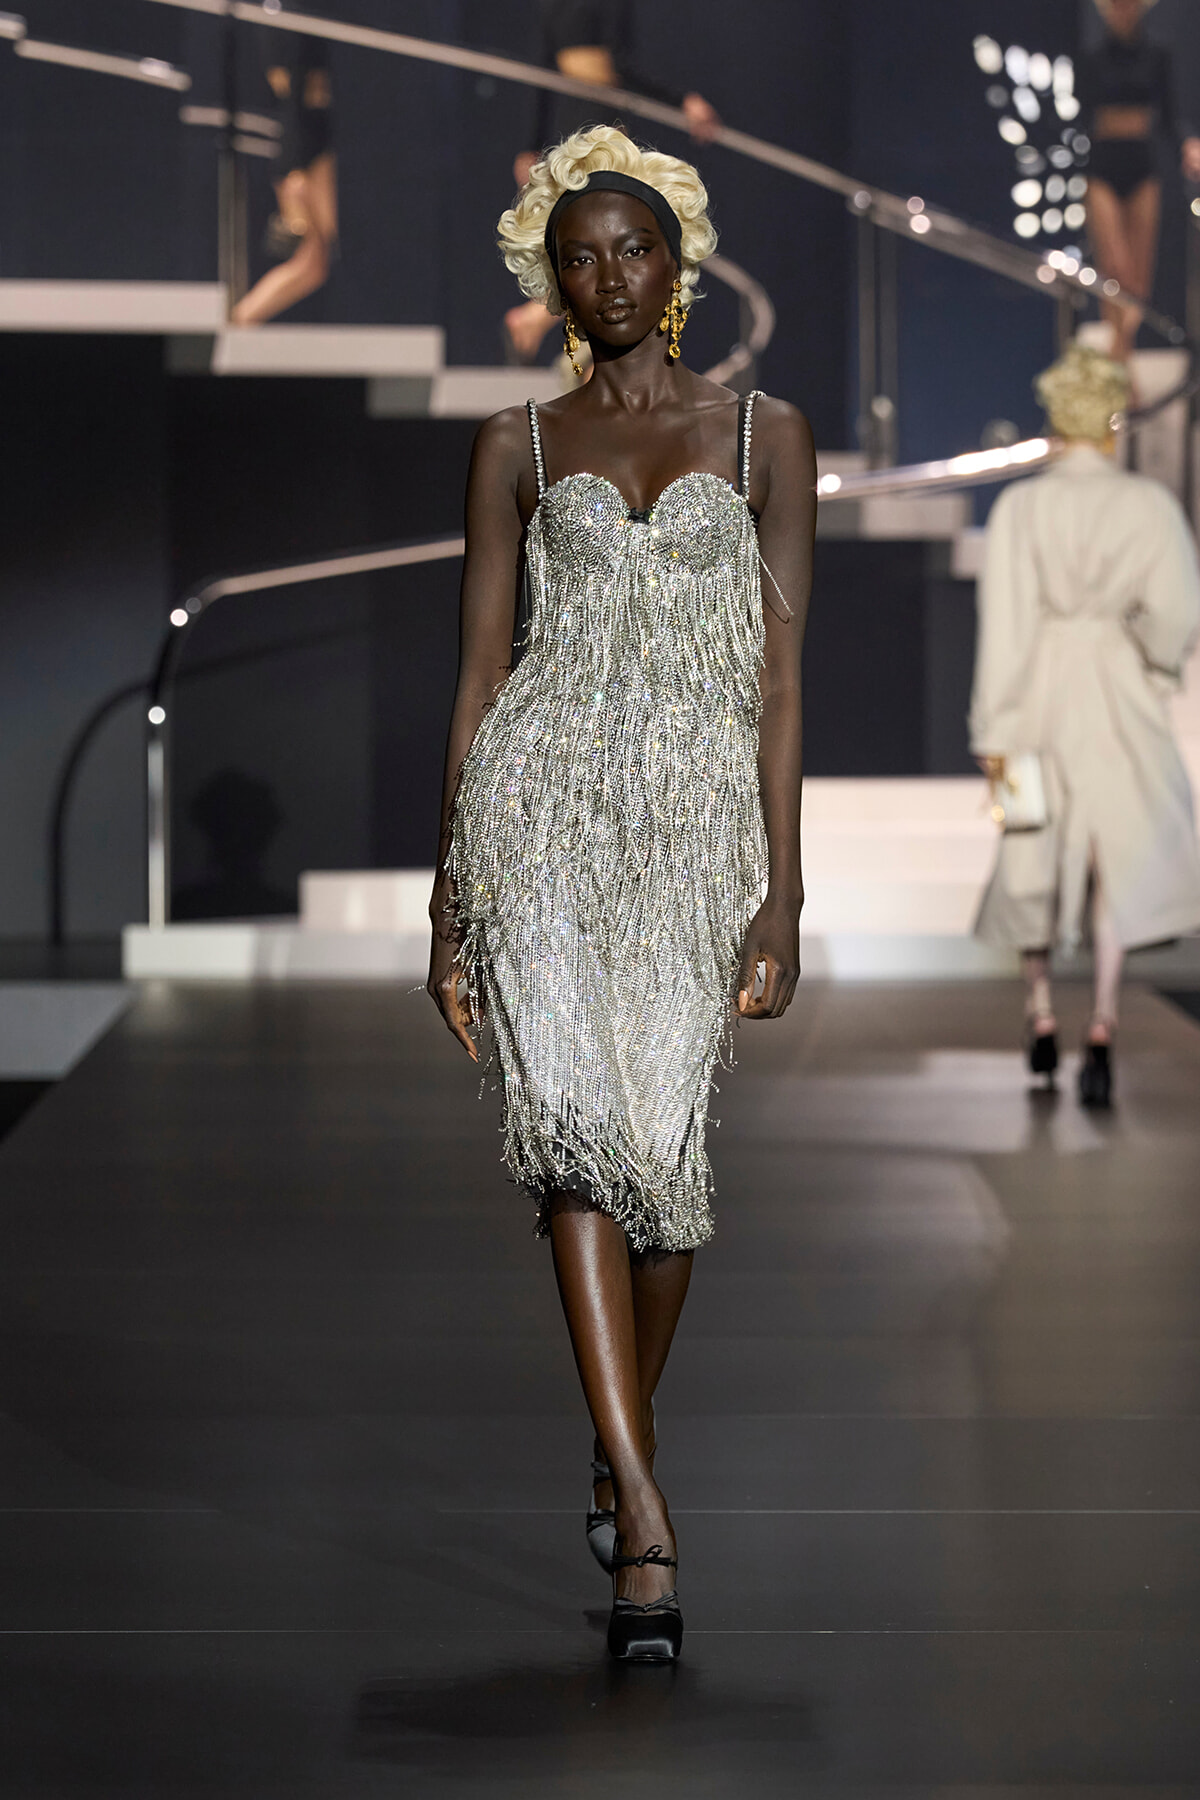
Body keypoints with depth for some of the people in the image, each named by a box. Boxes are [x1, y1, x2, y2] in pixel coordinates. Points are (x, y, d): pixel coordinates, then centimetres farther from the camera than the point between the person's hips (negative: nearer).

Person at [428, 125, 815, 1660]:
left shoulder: (763, 435, 10)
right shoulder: (519, 448, 12)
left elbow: (779, 673, 5)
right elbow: (479, 672, 11)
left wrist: (782, 890, -3)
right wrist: (448, 903, 6)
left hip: (701, 810, 0)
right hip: (541, 795, 0)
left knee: (665, 1139, -4)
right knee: (578, 1118, -17)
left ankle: (617, 1455, 21)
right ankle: (643, 1515, -23)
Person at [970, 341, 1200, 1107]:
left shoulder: (1021, 506, -5)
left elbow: (1005, 620, -8)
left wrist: (996, 731, -6)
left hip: (1043, 692, 1)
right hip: (1122, 697, -1)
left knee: (1038, 852, 18)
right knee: (1124, 858, -1)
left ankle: (1040, 1012, 28)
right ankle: (1102, 1028, -16)